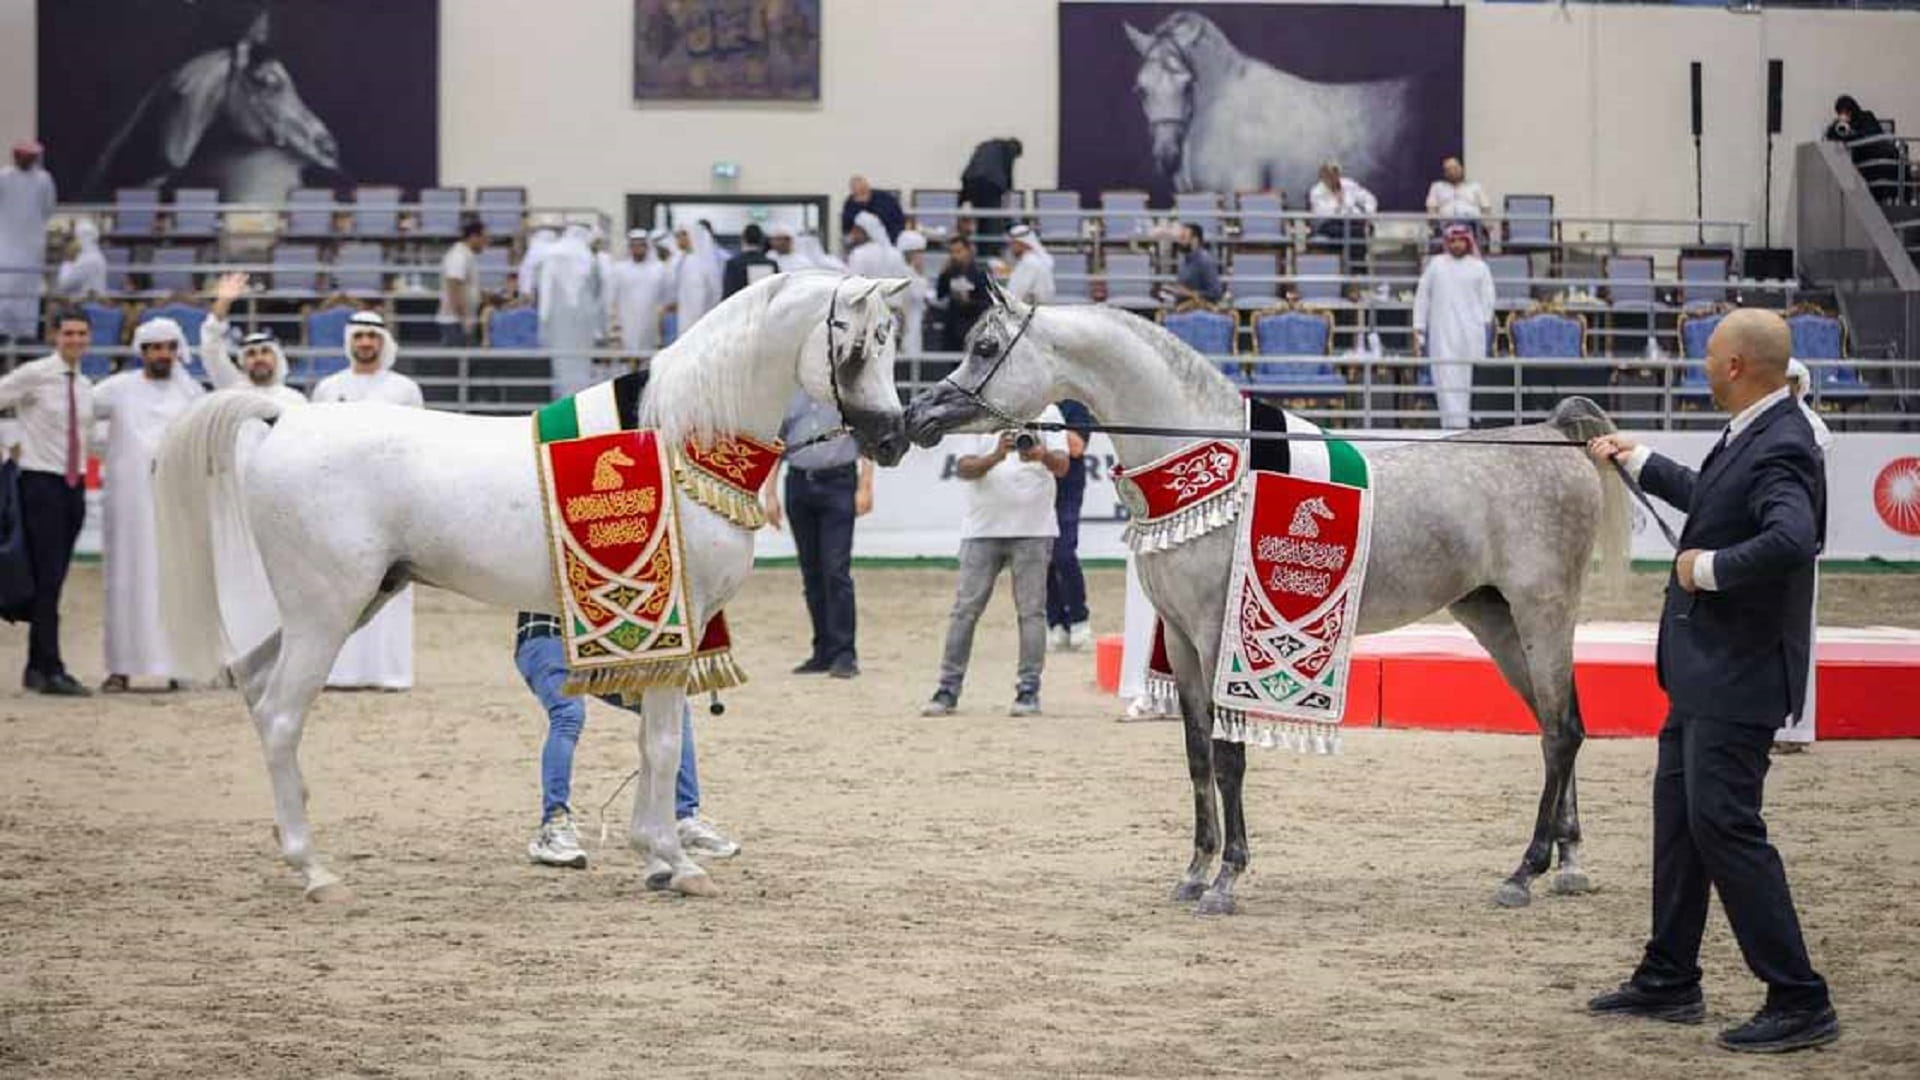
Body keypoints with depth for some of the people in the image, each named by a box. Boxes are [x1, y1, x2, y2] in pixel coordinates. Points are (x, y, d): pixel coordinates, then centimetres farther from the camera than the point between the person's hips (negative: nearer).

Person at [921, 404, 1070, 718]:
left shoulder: (1046, 413, 4)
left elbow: (1062, 466, -9)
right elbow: (963, 468, -6)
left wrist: (1044, 456, -32)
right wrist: (995, 457, -26)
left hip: (1032, 530, -1)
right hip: (982, 528, 1)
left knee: (1031, 610, -1)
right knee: (965, 608, 0)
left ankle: (1029, 689, 4)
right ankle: (948, 688, 3)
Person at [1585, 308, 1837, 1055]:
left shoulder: (1780, 448, -22)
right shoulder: (1750, 436, 9)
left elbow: (1791, 538, -40)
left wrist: (1709, 567, -26)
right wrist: (1636, 462, 42)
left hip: (1738, 675, -11)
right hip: (1704, 669, 11)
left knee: (1724, 824, -10)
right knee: (1679, 811, 18)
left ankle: (1799, 1001, -5)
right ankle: (1669, 981, 30)